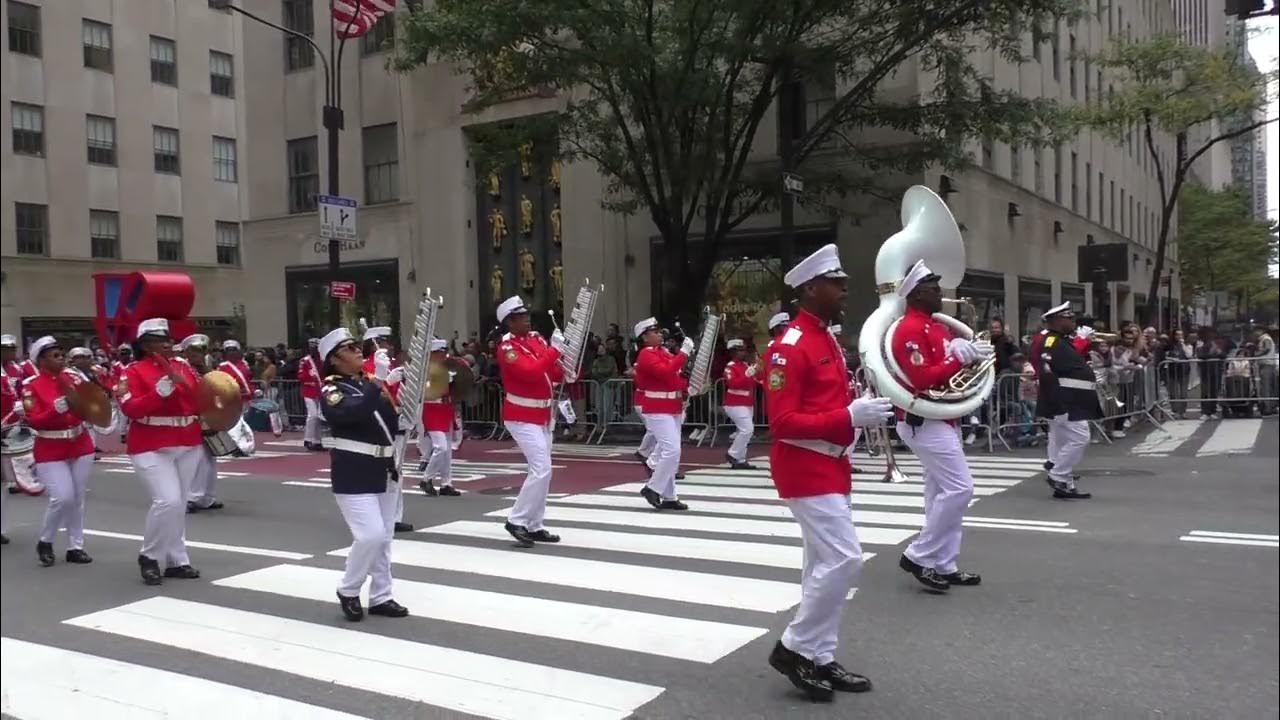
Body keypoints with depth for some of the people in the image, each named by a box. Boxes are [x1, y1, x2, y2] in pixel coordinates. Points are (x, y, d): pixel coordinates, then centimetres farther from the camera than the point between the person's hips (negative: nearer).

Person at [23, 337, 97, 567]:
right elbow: (34, 422, -15)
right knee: (63, 497, -14)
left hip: (81, 446, 4)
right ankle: (45, 542, 10)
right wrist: (56, 409, -30)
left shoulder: (73, 376, 2)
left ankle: (76, 547, 18)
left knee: (78, 498, 8)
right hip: (51, 452, -4)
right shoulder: (31, 385, -9)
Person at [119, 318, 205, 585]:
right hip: (152, 448, -6)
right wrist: (160, 393, -27)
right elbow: (130, 409, -17)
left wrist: (184, 384, -6)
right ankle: (149, 556, 4)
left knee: (179, 504, 10)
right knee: (168, 500, -17)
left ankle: (176, 561, 19)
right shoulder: (134, 372, -5)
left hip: (188, 446, 6)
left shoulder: (184, 368, 10)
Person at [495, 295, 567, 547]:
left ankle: (534, 526, 18)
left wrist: (566, 371, -11)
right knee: (542, 469, -15)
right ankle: (517, 521, -5)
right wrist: (555, 350, -27)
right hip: (522, 418, -8)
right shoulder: (507, 347, -15)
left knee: (542, 471, 11)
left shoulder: (536, 338, 8)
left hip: (542, 415, 9)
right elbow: (531, 372, -29)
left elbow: (553, 373, 10)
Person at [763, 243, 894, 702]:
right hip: (806, 469, -10)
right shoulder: (791, 346, -17)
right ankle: (794, 648, 3)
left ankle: (820, 659, 20)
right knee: (844, 559, -11)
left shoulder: (827, 340, 13)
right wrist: (850, 415, -25)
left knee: (824, 564, 12)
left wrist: (862, 405, 2)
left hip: (830, 465, 10)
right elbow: (782, 422, -22)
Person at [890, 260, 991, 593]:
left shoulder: (937, 327, 16)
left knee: (942, 492, 11)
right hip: (924, 422, -10)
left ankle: (943, 566, 17)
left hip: (942, 419, 10)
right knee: (959, 488, -13)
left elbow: (944, 365, 18)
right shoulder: (910, 329, -16)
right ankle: (918, 557, -4)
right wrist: (960, 358, -23)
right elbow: (921, 379, -24)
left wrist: (972, 352, -1)